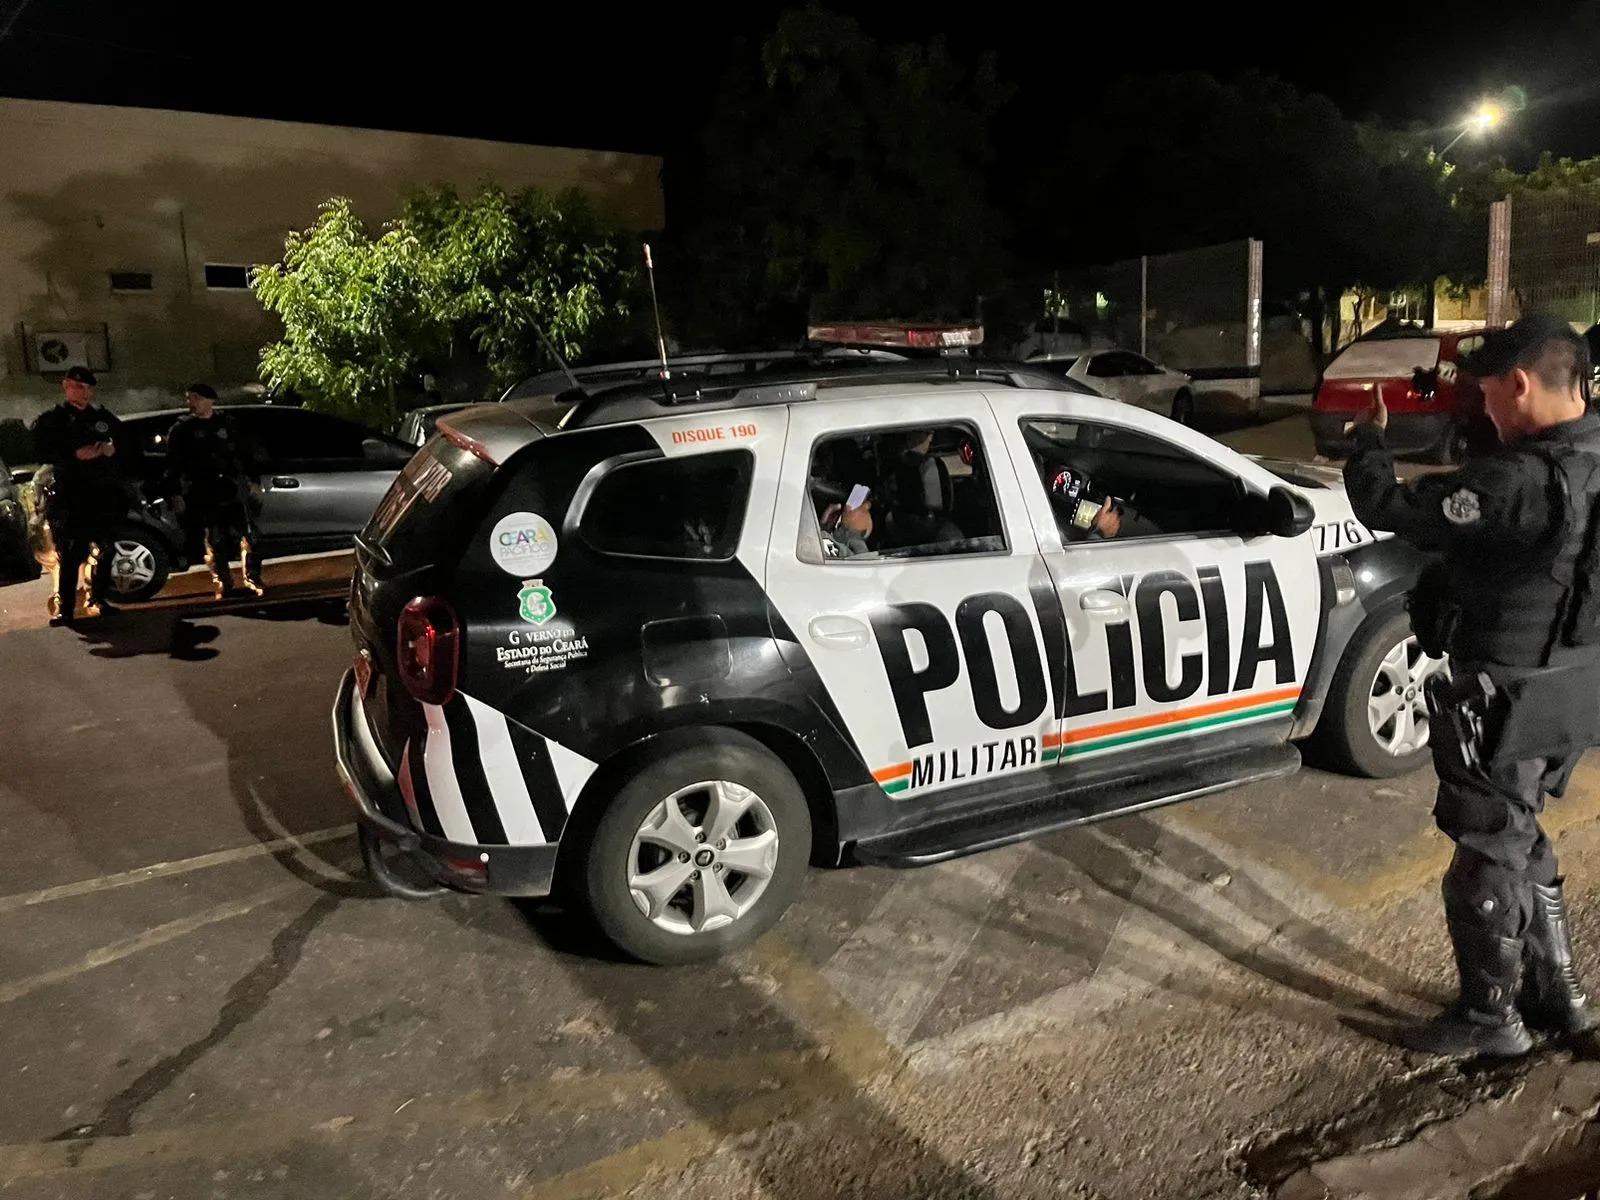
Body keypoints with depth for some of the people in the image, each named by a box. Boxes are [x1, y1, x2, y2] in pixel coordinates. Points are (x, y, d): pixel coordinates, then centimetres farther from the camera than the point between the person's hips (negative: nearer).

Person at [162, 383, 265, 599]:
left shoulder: (226, 425, 13)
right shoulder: (182, 429, 8)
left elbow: (244, 455, 18)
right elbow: (173, 466, 4)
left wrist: (253, 481, 11)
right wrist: (175, 494, -4)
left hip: (233, 490, 1)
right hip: (203, 495, -1)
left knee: (246, 535, -4)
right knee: (214, 541, -1)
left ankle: (253, 581, 2)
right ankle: (222, 584, 7)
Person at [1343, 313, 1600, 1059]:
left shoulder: (1526, 480, -28)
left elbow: (1390, 509, -22)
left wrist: (1368, 440, -4)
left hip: (1509, 702, -9)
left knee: (1485, 861, 8)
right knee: (1520, 845, 24)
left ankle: (1489, 1018, 24)